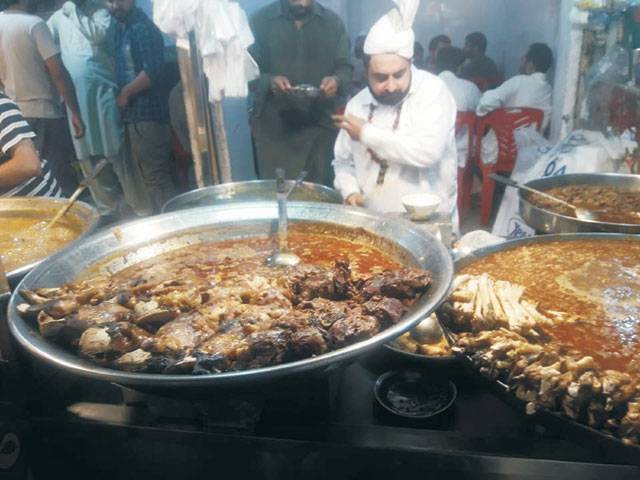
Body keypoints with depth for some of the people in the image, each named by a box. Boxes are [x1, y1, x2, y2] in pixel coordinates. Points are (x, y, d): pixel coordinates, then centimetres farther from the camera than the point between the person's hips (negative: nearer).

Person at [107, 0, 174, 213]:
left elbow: (153, 70, -22)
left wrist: (124, 93, -12)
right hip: (132, 112, 10)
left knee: (154, 177, -10)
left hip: (147, 112, -10)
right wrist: (121, 95, 5)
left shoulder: (143, 28, -11)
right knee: (146, 175, 14)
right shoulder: (120, 28, 17)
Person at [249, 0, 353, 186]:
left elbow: (346, 68, 7)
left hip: (321, 124, 2)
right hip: (274, 126, -1)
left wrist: (338, 80, -16)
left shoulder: (333, 22, 8)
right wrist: (269, 82, -22)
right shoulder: (260, 20, 2)